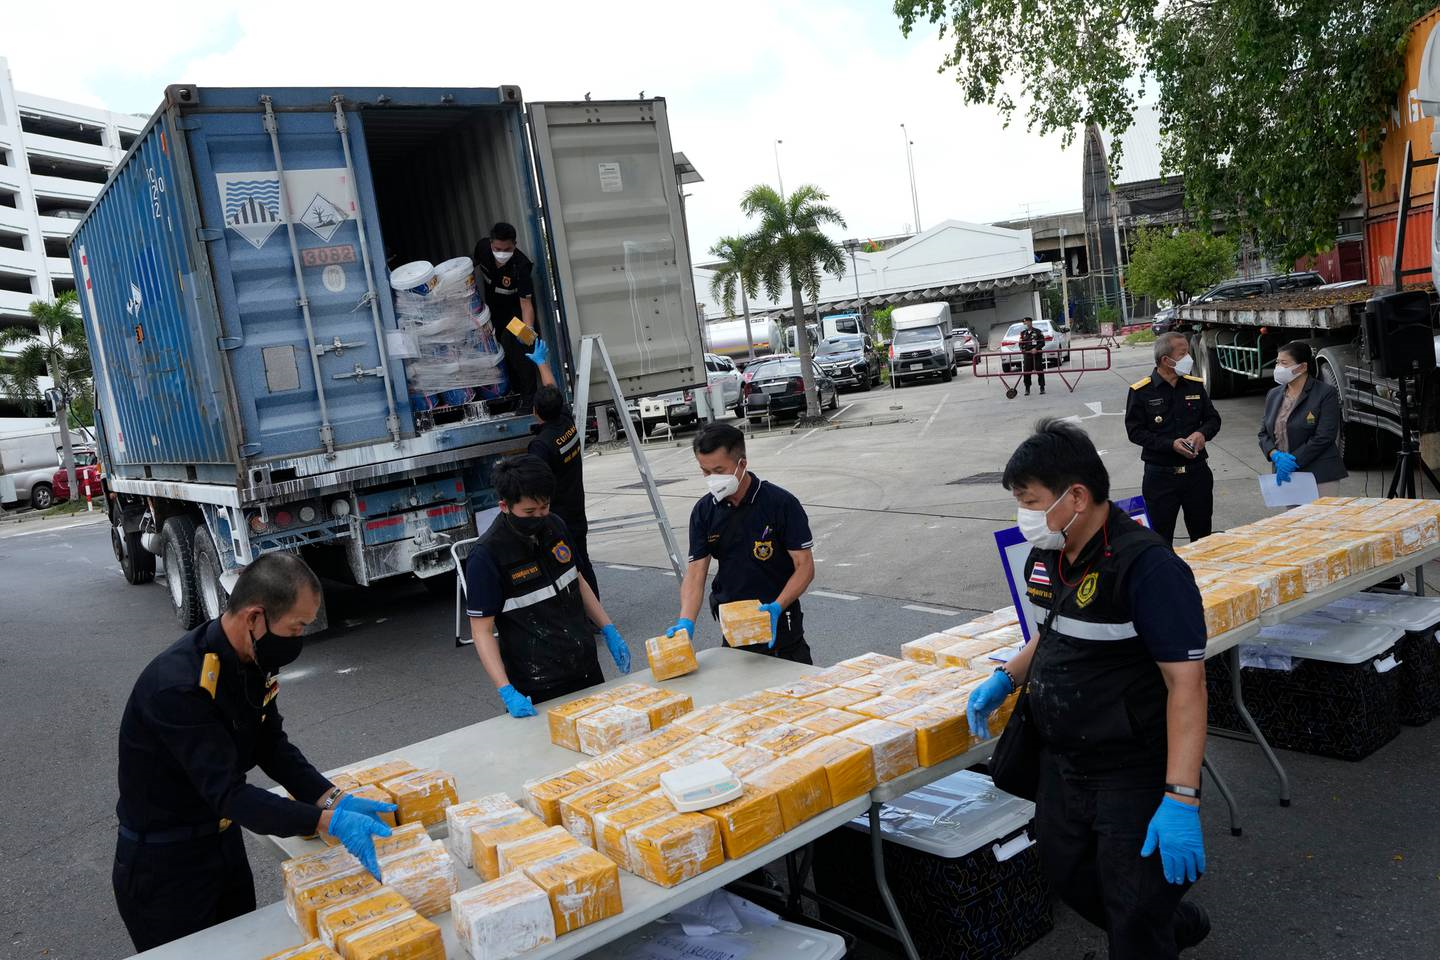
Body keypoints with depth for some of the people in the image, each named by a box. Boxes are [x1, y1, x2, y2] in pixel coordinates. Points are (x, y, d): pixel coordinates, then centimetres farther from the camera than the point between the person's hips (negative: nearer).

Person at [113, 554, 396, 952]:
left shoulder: (253, 661, -7)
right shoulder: (178, 684, -33)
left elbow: (272, 747, -1)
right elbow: (227, 793, -35)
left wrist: (335, 800, -14)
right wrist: (329, 822, -41)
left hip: (225, 842, 8)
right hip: (163, 864, -7)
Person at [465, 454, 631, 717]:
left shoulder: (555, 526, 1)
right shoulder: (486, 556, -18)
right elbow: (482, 630, -15)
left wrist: (609, 630, 11)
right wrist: (506, 692, -23)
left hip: (586, 668, 7)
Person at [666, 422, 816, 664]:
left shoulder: (782, 504, -14)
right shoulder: (704, 511, -2)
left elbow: (805, 566, -13)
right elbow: (696, 570, -5)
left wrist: (776, 607, -28)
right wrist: (686, 622, -21)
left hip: (780, 627, -3)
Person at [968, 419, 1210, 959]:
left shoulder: (1146, 566, -25)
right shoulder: (1046, 557, 0)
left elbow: (1186, 681, -27)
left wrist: (1181, 800, -31)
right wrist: (1006, 678, 2)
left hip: (1136, 774, -8)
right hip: (1062, 763, 8)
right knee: (1068, 875, 24)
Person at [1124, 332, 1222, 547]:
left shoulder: (1196, 386, 6)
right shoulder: (1141, 392, -7)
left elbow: (1213, 419, 14)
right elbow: (1135, 432, -9)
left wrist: (1202, 433, -9)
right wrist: (1171, 444, -19)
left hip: (1197, 472, 4)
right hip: (1160, 475, -4)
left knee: (1202, 535, 13)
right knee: (1161, 538, 5)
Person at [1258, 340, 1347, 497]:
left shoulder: (1325, 393, -6)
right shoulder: (1274, 395, 12)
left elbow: (1323, 437, -14)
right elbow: (1264, 433, 10)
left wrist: (1294, 461, -18)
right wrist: (1275, 455, -9)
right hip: (1286, 475, 5)